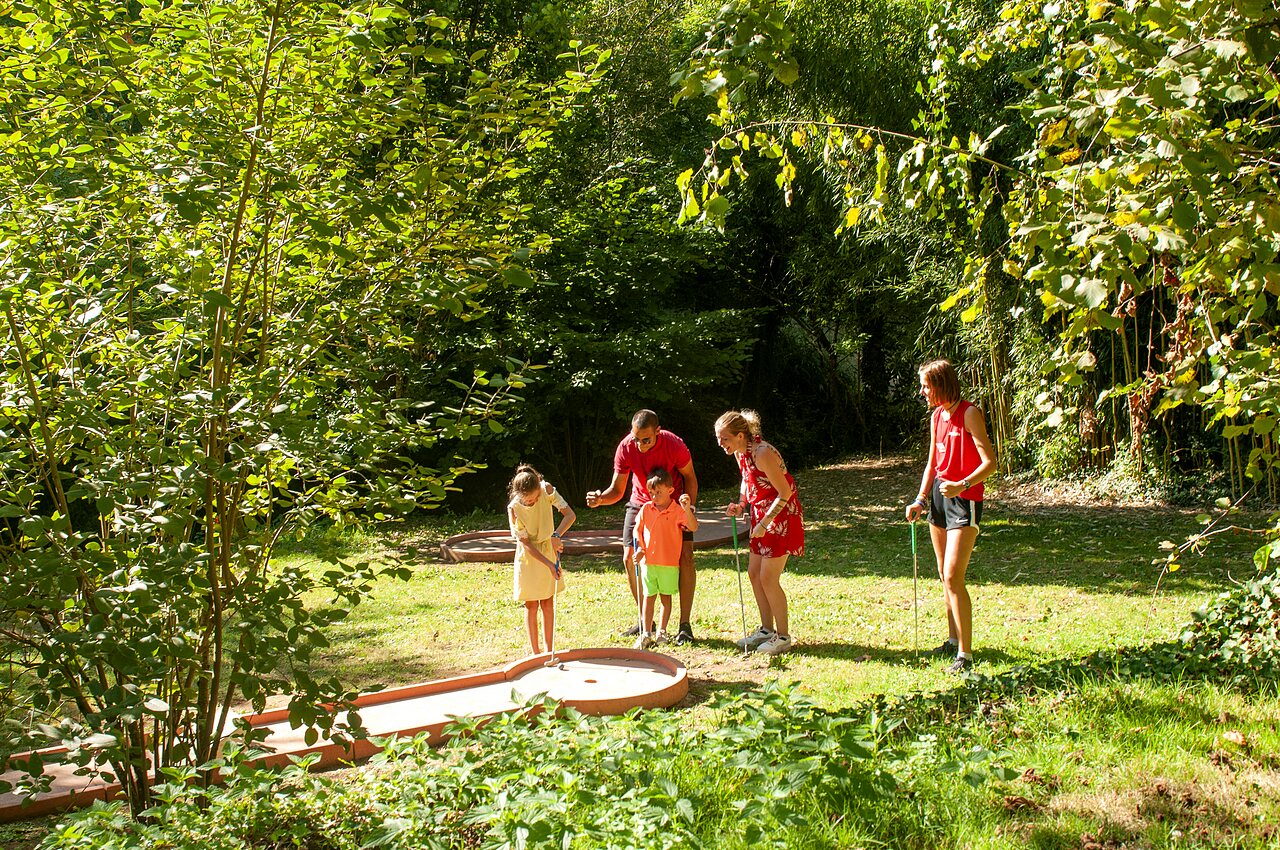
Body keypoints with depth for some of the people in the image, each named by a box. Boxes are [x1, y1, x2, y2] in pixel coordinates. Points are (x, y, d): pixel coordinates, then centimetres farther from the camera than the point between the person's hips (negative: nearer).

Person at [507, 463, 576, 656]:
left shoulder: (547, 490, -18)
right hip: (528, 556, -3)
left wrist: (556, 536, -31)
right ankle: (535, 652, 14)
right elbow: (525, 543, -20)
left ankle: (549, 650, 17)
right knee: (531, 606, 4)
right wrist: (549, 564, -25)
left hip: (549, 551, 3)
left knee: (548, 603, 9)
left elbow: (570, 515, -15)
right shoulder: (514, 508, -23)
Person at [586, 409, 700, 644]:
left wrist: (690, 506, -21)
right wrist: (600, 498, -38)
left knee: (685, 556, -14)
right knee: (630, 558, -5)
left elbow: (689, 477, -8)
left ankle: (685, 624, -6)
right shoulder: (626, 448, -22)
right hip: (640, 504, 2)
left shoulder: (674, 445, -26)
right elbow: (617, 489, -17)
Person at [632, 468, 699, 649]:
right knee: (648, 597, 6)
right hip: (648, 561, 2)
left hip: (669, 563, -2)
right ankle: (646, 633, 10)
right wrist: (639, 548, -3)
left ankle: (661, 631, 19)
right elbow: (637, 530, 12)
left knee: (666, 596, 8)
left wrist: (687, 509, -32)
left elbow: (693, 527, -17)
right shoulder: (646, 509, 4)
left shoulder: (678, 510, -6)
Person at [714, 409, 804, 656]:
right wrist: (741, 504, 3)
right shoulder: (739, 453, 1)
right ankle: (767, 629, 24)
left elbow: (785, 492, -22)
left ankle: (783, 636, 7)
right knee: (754, 573, 11)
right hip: (762, 515, 9)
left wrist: (764, 523, -20)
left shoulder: (762, 453, -26)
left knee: (768, 579, -7)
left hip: (782, 515, -9)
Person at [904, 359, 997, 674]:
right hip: (938, 497, 8)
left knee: (953, 577, -14)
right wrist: (920, 499, 9)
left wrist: (962, 485, -32)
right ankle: (953, 640, 25)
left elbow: (990, 462, -18)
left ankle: (965, 654, -9)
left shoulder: (969, 414, -13)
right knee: (945, 576, 13)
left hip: (964, 500, -8)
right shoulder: (936, 417, 11)